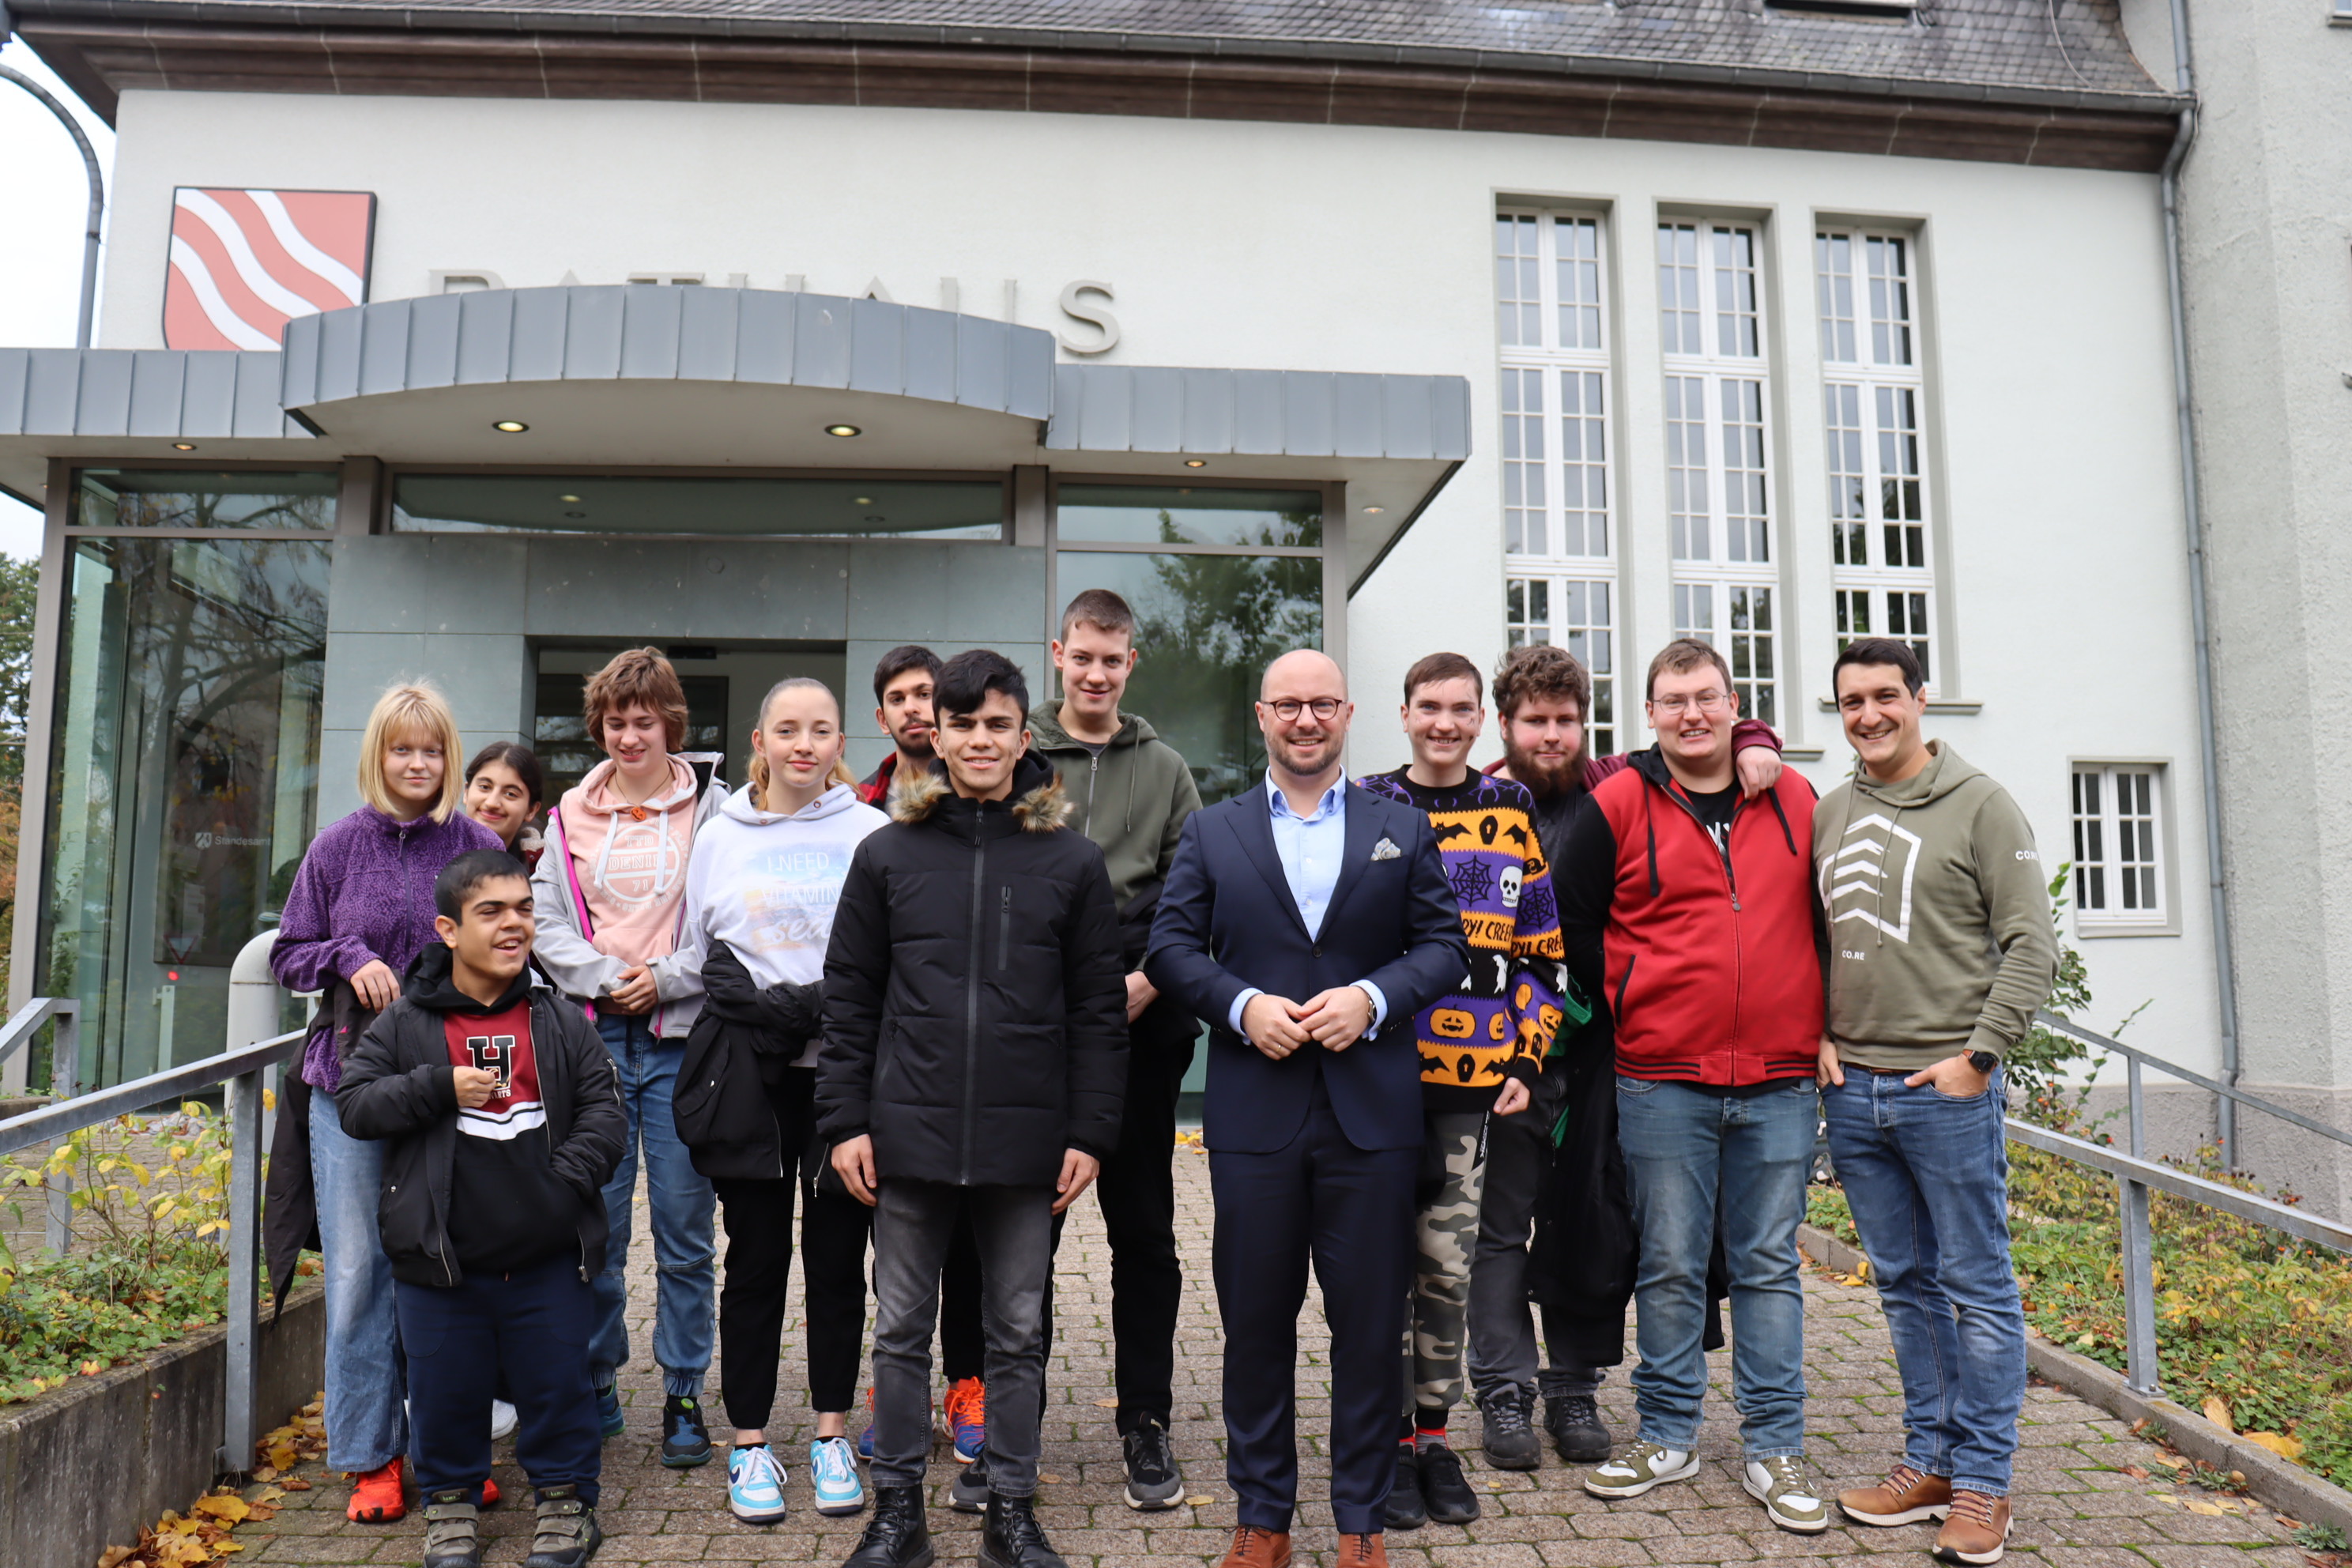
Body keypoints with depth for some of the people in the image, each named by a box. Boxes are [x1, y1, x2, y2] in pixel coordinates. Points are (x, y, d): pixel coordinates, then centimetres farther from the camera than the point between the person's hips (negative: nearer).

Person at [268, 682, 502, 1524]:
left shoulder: (479, 848, 4)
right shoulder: (339, 846, 6)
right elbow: (287, 953, 12)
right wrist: (350, 958, -7)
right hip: (350, 1077, 1)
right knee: (358, 1269, 2)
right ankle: (371, 1456, 16)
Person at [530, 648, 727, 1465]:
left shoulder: (713, 807, 1)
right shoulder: (572, 814, 12)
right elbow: (547, 920, 8)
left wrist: (666, 978, -11)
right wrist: (603, 978, -7)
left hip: (683, 1037, -2)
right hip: (595, 1035, 3)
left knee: (684, 1234, 3)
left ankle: (684, 1395, 16)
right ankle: (595, 1388, 24)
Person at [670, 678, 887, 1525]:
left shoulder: (873, 833, 2)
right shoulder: (719, 836, 9)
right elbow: (696, 952, 14)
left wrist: (824, 1006, -12)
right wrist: (748, 1005, 0)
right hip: (748, 1073, 1)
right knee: (757, 1254, 6)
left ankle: (832, 1434, 22)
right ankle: (750, 1441, 19)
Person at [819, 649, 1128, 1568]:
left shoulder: (1072, 862, 1)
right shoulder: (888, 853, 3)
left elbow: (1099, 1010, 2)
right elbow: (848, 999, 5)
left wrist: (1090, 1132, -3)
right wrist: (845, 1120, -1)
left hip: (1027, 1140, 0)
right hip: (910, 1136, 1)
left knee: (1018, 1334, 12)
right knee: (901, 1330, 11)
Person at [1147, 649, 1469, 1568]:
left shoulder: (1403, 830, 10)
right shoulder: (1210, 832, 10)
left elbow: (1444, 944, 5)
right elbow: (1171, 948, 4)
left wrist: (1373, 997, -12)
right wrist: (1241, 1005, -12)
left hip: (1372, 1113, 0)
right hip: (1253, 1116, 0)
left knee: (1370, 1324, 7)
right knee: (1255, 1323, 9)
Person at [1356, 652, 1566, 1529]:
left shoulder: (1512, 815, 8)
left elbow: (1540, 954, 10)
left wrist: (1526, 1061, 3)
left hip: (1471, 1081, 2)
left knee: (1449, 1265, 8)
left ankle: (1434, 1432, 23)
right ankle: (1390, 1441, 18)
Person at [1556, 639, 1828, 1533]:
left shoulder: (1796, 800, 7)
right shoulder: (1617, 806, -2)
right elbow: (1571, 916, 3)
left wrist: (1820, 1025, 11)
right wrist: (1624, 1010, 3)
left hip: (1780, 1082, 2)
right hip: (1662, 1082, -2)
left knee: (1769, 1267, 9)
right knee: (1669, 1267, 7)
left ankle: (1774, 1451, 20)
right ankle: (1667, 1439, 21)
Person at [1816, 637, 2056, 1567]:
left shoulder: (1981, 806, -3)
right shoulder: (1830, 814, 12)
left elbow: (2030, 946, -6)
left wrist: (1979, 1053, -12)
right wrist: (1818, 1035, 6)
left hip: (1947, 1089, -5)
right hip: (1852, 1090, 5)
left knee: (1976, 1288, 2)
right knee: (1904, 1285, 13)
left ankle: (1983, 1485, 12)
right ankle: (1930, 1462, 24)